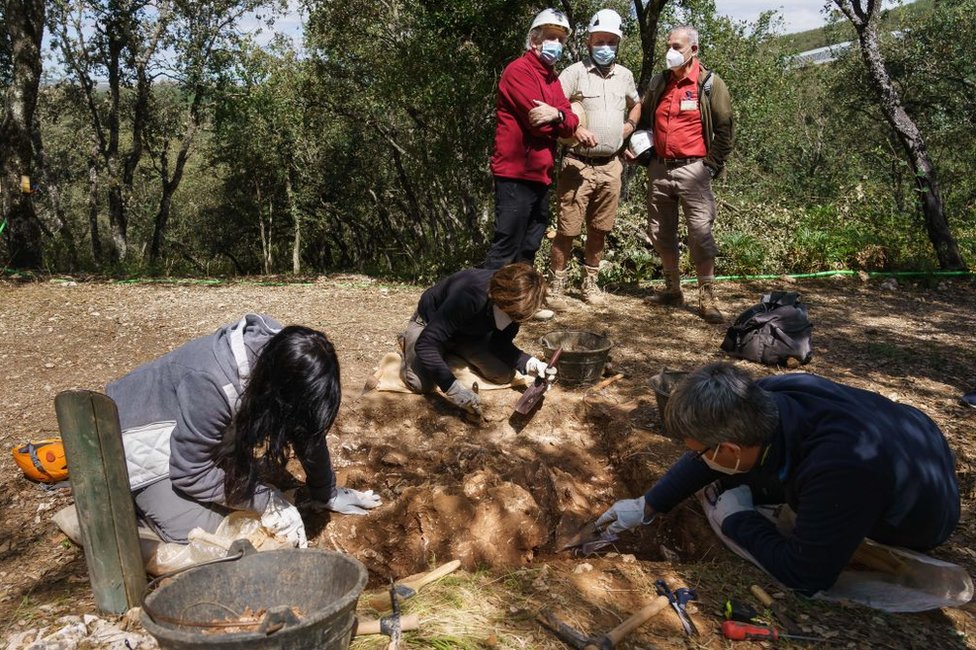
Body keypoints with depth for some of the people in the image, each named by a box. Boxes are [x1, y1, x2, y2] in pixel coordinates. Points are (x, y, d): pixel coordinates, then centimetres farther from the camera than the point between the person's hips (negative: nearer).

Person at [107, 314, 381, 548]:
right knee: (199, 530, -16)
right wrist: (267, 501, -25)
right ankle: (128, 499, 8)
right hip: (141, 435, -7)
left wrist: (326, 493, 0)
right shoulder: (209, 387, -40)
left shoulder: (283, 356, -21)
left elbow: (309, 432, -6)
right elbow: (190, 474, -28)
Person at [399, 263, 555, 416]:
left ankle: (453, 350, 16)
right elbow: (426, 344, -43)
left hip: (470, 332, 5)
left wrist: (528, 363, -33)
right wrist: (452, 387, -50)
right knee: (421, 384, -26)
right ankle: (408, 340, 9)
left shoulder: (515, 302, -24)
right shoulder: (468, 296, -44)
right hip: (429, 323, -5)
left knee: (505, 374, -12)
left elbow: (501, 344, -14)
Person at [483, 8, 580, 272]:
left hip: (540, 175, 9)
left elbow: (570, 124, 7)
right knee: (505, 248, -10)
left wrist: (557, 115, -15)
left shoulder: (553, 79, 19)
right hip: (516, 174, -9)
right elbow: (538, 122, -18)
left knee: (528, 248, 13)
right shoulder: (518, 70, -7)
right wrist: (562, 119, 1)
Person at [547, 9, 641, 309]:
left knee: (599, 229, 12)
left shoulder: (625, 75, 12)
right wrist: (574, 129, -30)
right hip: (578, 165, -5)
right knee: (567, 229, -4)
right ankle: (556, 286, 7)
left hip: (610, 165, 5)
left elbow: (636, 103, 31)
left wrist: (630, 124, 12)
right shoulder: (575, 72, -6)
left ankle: (590, 282, 25)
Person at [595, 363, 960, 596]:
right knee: (737, 478, -2)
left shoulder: (842, 469, -47)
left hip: (918, 514, -5)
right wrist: (648, 506, -6)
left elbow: (803, 576, -34)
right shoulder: (768, 396, -27)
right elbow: (712, 460, -6)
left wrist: (735, 519, -21)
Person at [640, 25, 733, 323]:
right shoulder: (658, 82, 11)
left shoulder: (710, 84, -3)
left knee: (701, 233, -8)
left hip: (692, 170, -5)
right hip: (659, 168, 5)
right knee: (660, 232, 10)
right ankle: (672, 289, 23)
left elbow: (724, 129, -2)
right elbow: (643, 121, 22)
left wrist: (712, 166, -8)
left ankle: (706, 298, -1)